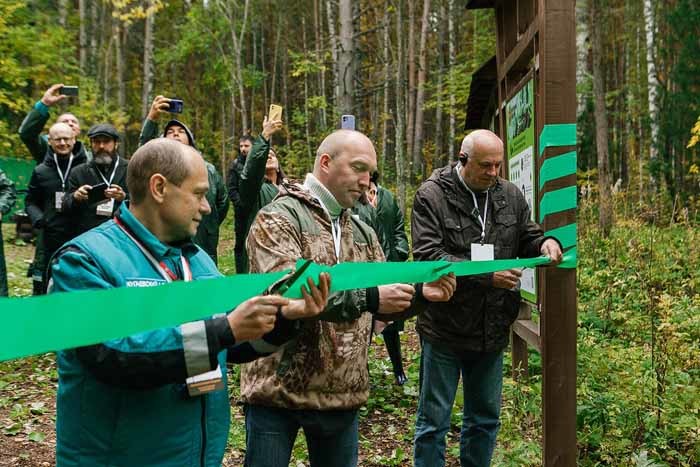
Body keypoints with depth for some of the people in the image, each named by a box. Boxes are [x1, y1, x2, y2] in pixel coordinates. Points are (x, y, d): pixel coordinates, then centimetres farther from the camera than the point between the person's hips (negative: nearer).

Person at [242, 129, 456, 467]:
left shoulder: (362, 232, 12)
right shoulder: (278, 217, -10)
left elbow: (381, 305, 11)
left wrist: (420, 293, -8)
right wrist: (367, 297, -29)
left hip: (343, 394, 6)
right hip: (279, 392, -6)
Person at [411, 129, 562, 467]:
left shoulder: (510, 195, 4)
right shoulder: (432, 195, -11)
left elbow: (526, 237, 16)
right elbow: (427, 255, -19)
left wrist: (545, 243, -9)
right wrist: (486, 275, -24)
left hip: (492, 332, 5)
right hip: (444, 329, -5)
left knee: (485, 419, 20)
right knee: (434, 421, 8)